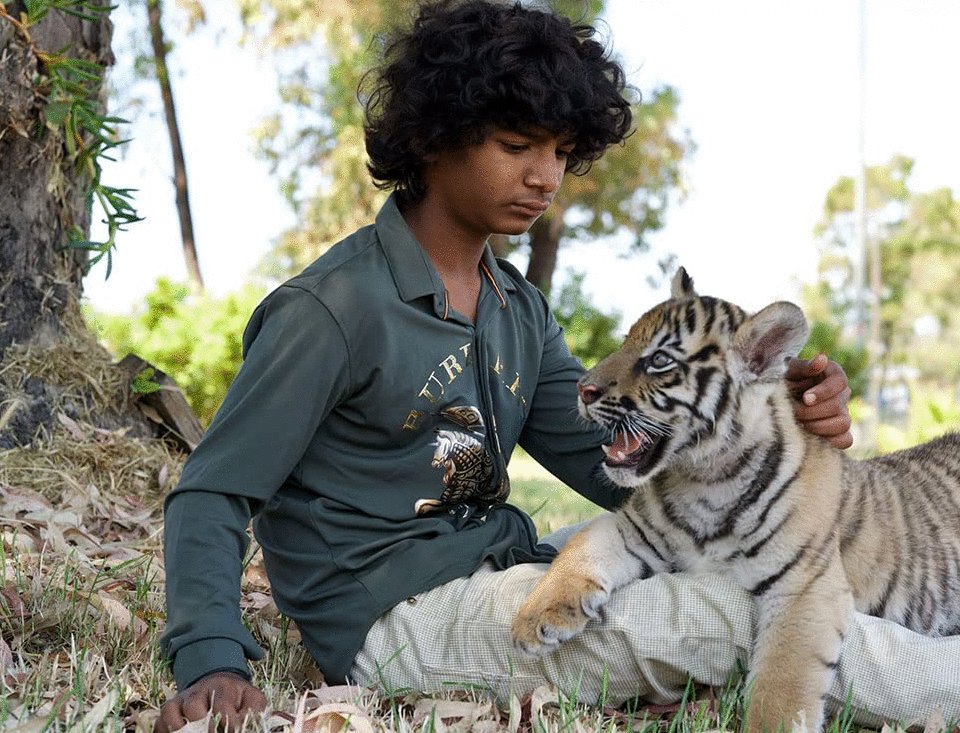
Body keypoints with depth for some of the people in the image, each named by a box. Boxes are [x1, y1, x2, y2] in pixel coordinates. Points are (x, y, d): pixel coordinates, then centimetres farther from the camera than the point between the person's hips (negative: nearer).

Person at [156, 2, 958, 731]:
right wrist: (212, 665, -29)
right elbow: (211, 497, -12)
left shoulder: (520, 310, 10)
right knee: (712, 619, -25)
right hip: (393, 612, -8)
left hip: (500, 570, 8)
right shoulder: (333, 308, -14)